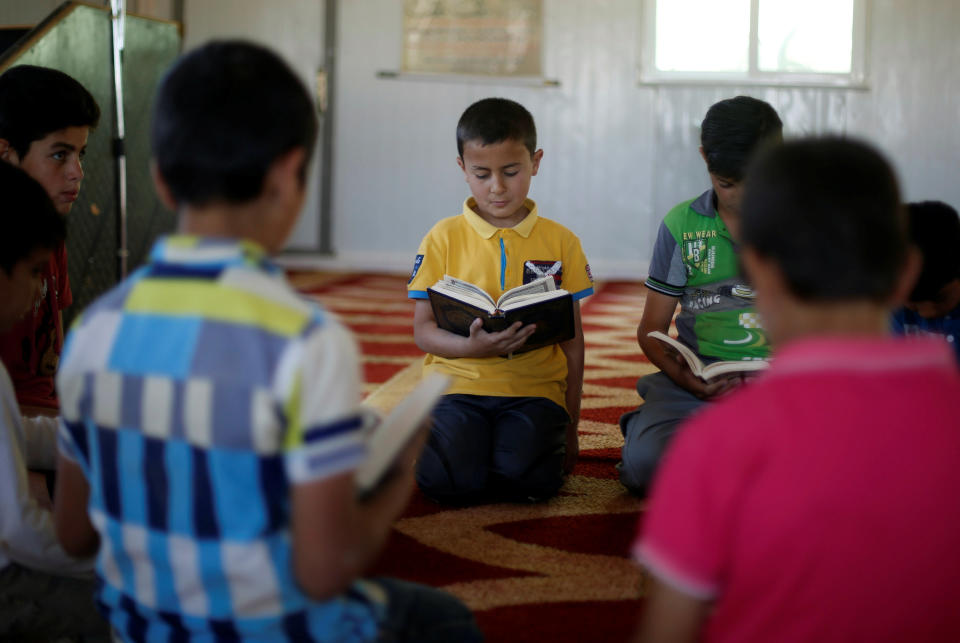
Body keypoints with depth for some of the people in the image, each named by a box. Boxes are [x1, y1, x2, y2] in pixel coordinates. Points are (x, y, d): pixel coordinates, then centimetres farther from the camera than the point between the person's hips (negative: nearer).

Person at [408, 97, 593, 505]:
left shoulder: (560, 242, 8)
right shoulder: (443, 239, 5)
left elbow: (572, 339, 11)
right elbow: (423, 330, 2)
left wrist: (570, 426, 9)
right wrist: (472, 347, -20)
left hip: (534, 389, 1)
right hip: (459, 383, 0)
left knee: (529, 478, -28)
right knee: (446, 479, -27)